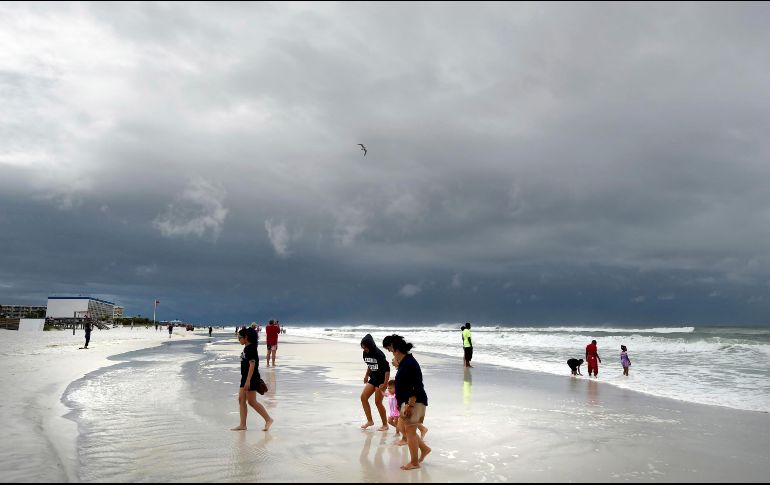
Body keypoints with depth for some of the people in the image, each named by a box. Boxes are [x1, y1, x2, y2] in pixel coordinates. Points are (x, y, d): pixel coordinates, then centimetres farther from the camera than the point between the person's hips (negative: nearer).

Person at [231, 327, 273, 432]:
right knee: (241, 400, 8)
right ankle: (243, 425, 13)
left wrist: (248, 381, -25)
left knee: (251, 401, -5)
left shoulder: (251, 348, -17)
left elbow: (252, 365, -22)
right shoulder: (246, 348, 13)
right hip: (245, 377, 10)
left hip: (251, 378, -10)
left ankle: (268, 419, 3)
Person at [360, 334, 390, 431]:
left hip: (381, 379, -8)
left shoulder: (378, 354, -21)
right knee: (363, 397, 1)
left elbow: (387, 368, -20)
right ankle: (370, 421, 13)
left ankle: (385, 425, 10)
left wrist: (385, 384, -23)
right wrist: (367, 375, 11)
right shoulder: (365, 354, 1)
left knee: (378, 402, -5)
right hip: (373, 379, 8)